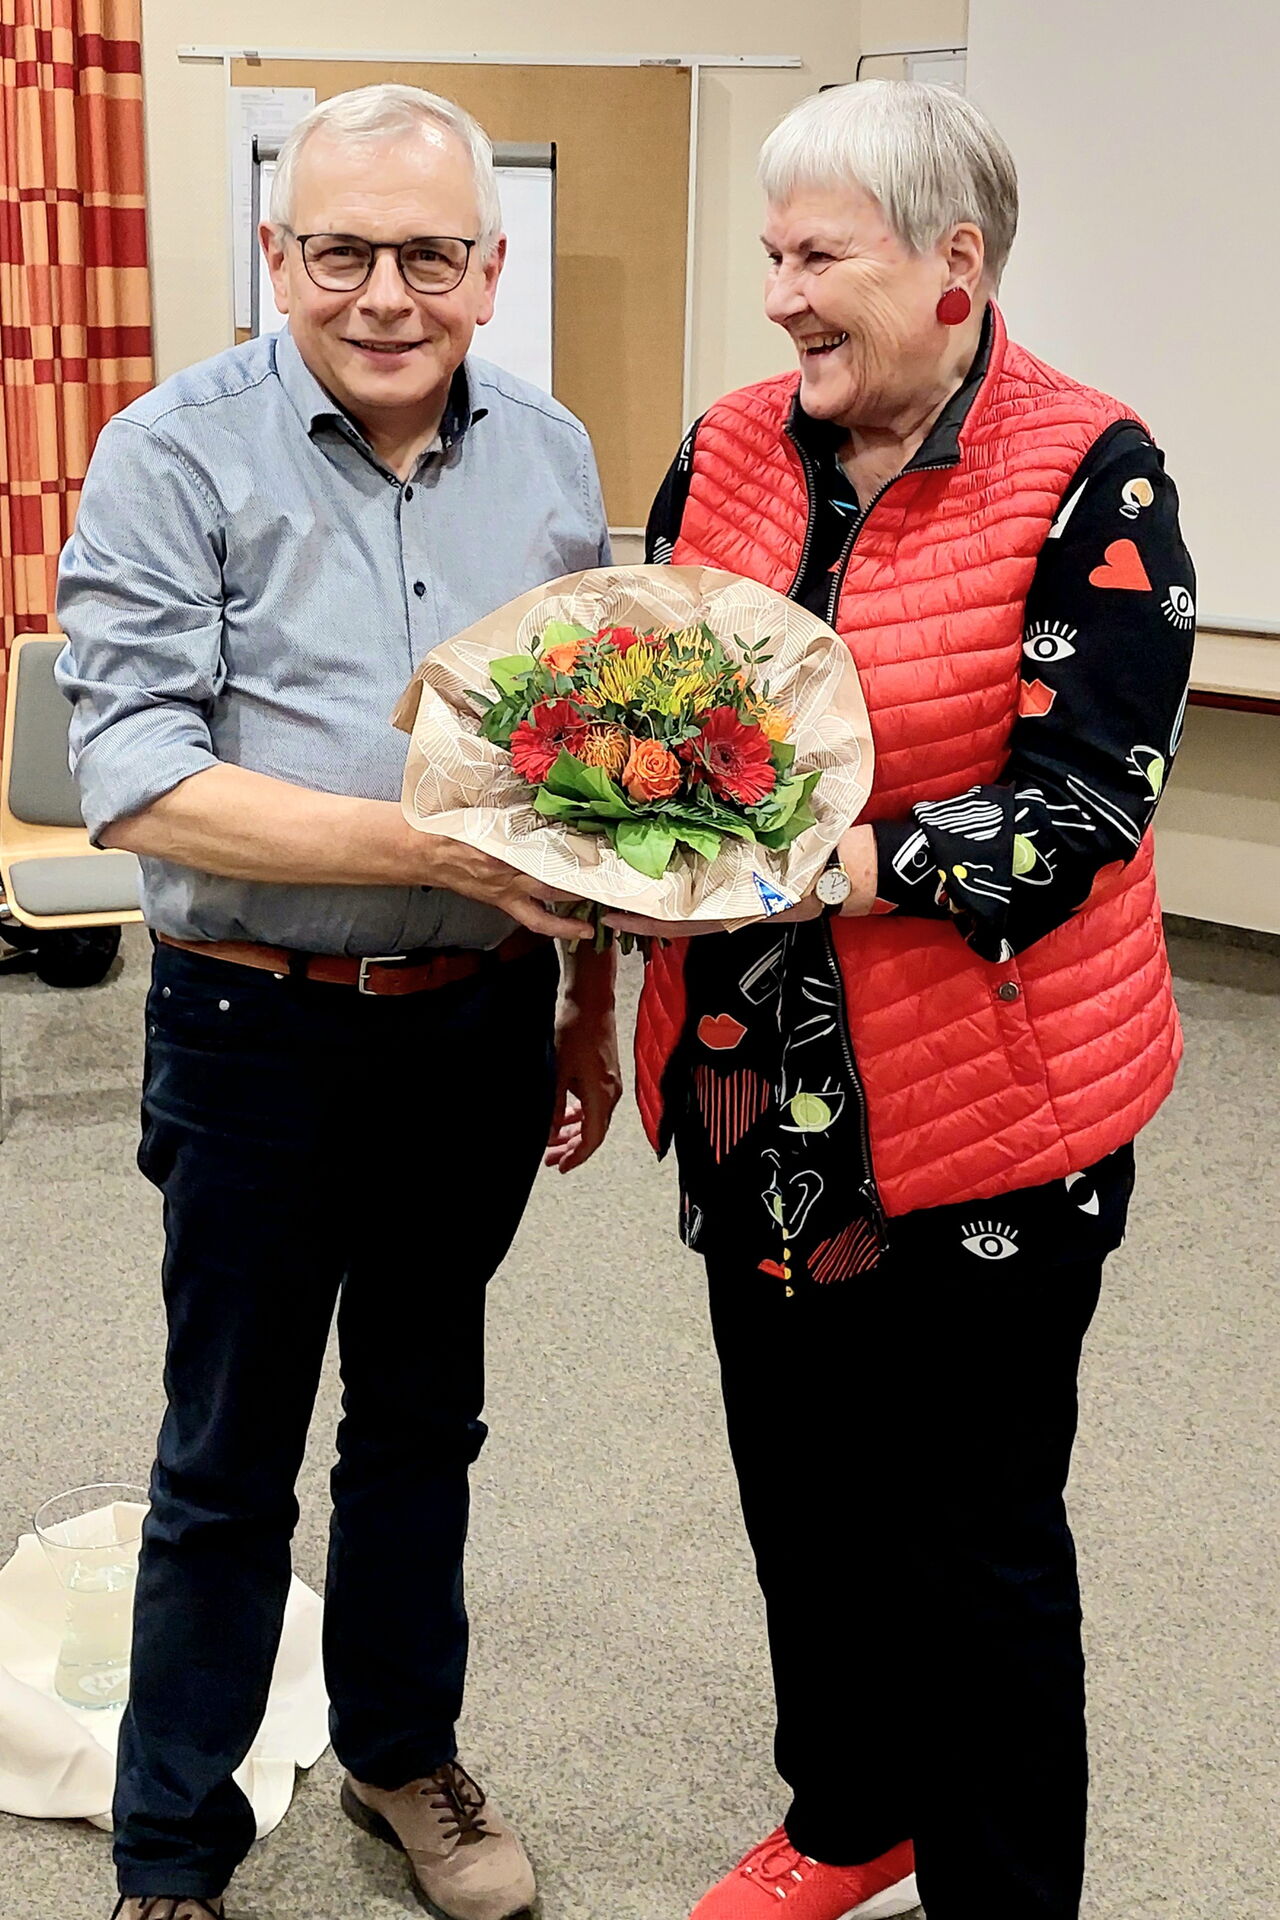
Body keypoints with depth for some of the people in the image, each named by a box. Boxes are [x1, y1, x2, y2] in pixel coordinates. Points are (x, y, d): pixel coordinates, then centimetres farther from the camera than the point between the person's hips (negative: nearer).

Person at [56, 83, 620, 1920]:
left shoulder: (549, 455, 5)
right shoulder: (176, 455, -10)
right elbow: (136, 782, -18)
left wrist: (592, 1000, 12)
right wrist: (434, 844, -26)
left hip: (481, 1022, 4)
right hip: (262, 1029, -4)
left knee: (423, 1414, 20)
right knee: (229, 1462, 8)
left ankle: (403, 1750, 41)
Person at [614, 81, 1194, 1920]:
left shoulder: (1090, 477, -12)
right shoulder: (731, 448, 4)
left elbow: (1080, 805, -18)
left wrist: (823, 869, -28)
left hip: (984, 1109, -5)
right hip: (758, 1088, 6)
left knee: (976, 1530, 8)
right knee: (802, 1487, 20)